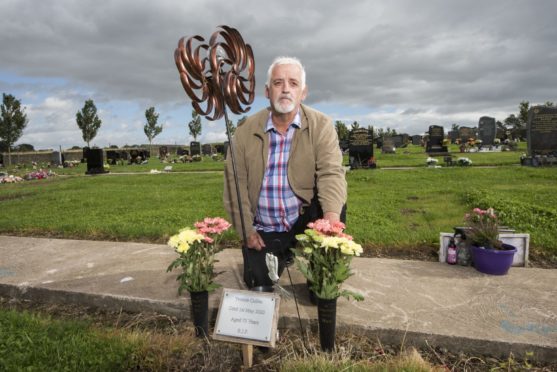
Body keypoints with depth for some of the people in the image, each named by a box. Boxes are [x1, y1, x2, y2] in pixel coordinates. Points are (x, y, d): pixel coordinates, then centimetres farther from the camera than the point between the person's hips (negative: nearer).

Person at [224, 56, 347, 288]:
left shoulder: (321, 126, -10)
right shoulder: (246, 130, -5)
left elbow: (330, 173, -21)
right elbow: (235, 182, -3)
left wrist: (331, 215, -40)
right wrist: (246, 230, -7)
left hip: (305, 221, -1)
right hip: (262, 230, 2)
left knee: (335, 205, -29)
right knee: (258, 286, -2)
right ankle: (283, 256, 32)